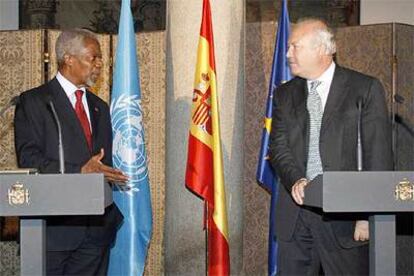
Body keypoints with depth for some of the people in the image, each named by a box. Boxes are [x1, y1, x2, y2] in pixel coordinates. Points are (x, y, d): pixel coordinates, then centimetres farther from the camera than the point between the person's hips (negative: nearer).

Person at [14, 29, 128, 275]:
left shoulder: (100, 107, 20)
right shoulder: (33, 102, -1)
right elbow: (29, 160, -12)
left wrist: (113, 218, 10)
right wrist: (80, 171, -20)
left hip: (95, 229, 5)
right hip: (53, 228, -5)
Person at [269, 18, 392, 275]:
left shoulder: (365, 88, -1)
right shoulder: (285, 94, 14)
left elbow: (378, 155, -5)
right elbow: (278, 148, 7)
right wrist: (295, 180, -14)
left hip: (344, 214, -4)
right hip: (294, 215, 4)